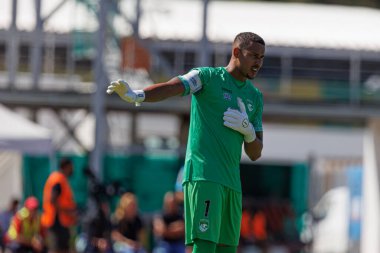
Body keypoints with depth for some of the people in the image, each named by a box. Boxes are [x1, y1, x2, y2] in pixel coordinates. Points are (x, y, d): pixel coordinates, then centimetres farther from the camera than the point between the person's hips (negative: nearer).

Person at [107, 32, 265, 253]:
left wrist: (248, 130, -3)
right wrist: (137, 95, -40)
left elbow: (255, 154, 19)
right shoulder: (208, 77, -1)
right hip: (203, 176, -7)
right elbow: (171, 87, -20)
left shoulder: (255, 97, 18)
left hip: (232, 183, 7)